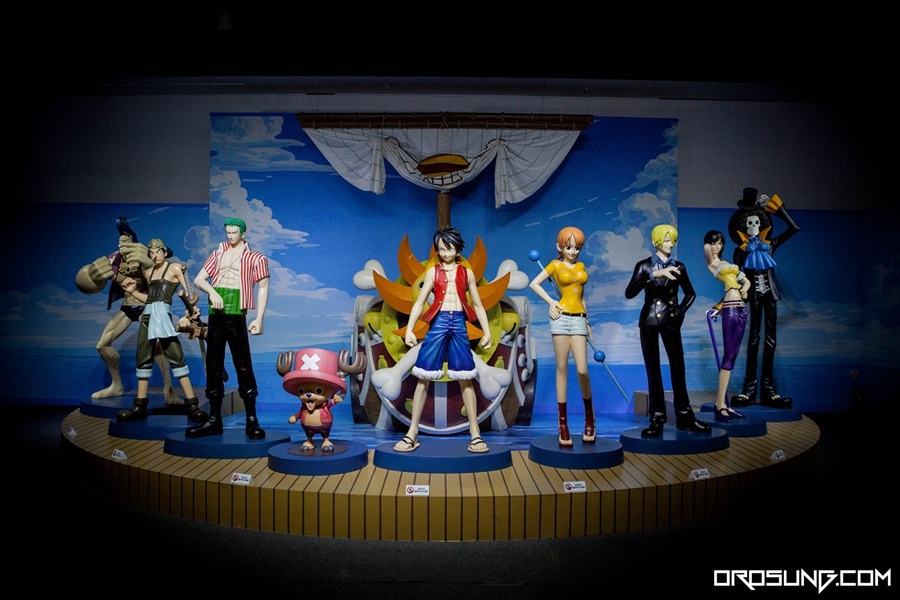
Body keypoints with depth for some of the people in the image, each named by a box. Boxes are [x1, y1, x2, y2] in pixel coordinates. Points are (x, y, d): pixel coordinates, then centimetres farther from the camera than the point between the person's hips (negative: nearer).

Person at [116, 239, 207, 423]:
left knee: (176, 357, -12)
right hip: (147, 315, 6)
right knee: (143, 358, 6)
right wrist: (133, 291, 14)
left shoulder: (175, 269, 2)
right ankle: (140, 406, 12)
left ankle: (192, 404, -13)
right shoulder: (148, 272, 18)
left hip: (163, 314, -6)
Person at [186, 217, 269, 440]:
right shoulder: (218, 253, 17)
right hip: (215, 315, 5)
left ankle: (251, 420, 0)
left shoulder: (254, 258, 4)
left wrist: (259, 318, -9)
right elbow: (198, 280, 13)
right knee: (213, 367, 7)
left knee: (243, 367, -6)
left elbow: (263, 288, 1)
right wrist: (211, 291, -9)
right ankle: (214, 420, 15)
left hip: (236, 316, -5)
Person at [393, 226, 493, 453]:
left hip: (459, 324, 0)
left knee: (465, 379, 1)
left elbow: (478, 305, 12)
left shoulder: (467, 273, 11)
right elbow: (420, 301, 3)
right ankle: (412, 433, 5)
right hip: (438, 323, 0)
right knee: (423, 377, -1)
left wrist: (487, 332, 4)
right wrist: (409, 329, -7)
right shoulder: (433, 271, 8)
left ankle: (475, 433, 8)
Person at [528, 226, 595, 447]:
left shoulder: (581, 266, 16)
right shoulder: (555, 265, 5)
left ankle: (589, 415, 13)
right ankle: (563, 423, 4)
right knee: (562, 368, -1)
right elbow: (534, 284, 4)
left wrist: (587, 320, 18)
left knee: (582, 370, -9)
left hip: (579, 319, 3)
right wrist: (550, 302, -3)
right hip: (562, 317, -3)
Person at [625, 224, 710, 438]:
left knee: (678, 368, 1)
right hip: (649, 321, -2)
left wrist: (681, 310, 7)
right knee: (653, 370, 1)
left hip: (671, 321, 2)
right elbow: (629, 293, -18)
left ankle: (685, 416, 12)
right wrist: (654, 275, -26)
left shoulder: (678, 267, 7)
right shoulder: (645, 266, -2)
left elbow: (690, 293, 22)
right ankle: (657, 419, 7)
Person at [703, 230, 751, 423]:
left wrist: (744, 290, 0)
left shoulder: (727, 263, 22)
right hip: (729, 309, -8)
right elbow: (706, 248, -17)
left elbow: (746, 281, 21)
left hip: (741, 309, 8)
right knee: (728, 356, -11)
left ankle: (723, 403, 9)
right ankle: (720, 406, -10)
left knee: (732, 357, 6)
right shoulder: (711, 263, 2)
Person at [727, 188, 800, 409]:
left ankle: (768, 390, 8)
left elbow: (794, 228, 4)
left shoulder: (769, 244, 6)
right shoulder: (741, 251, -1)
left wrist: (775, 206, 1)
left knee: (771, 339, 4)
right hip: (755, 295, -3)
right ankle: (750, 389, 6)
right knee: (754, 338, 0)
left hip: (770, 293, 3)